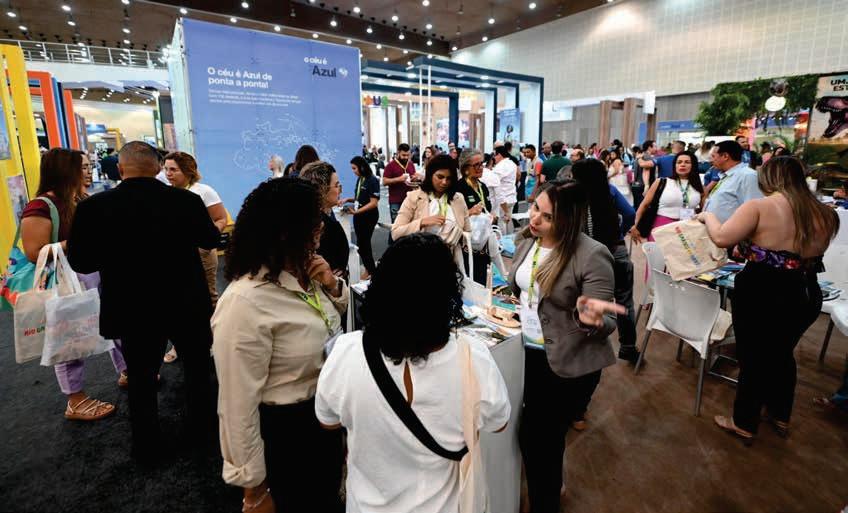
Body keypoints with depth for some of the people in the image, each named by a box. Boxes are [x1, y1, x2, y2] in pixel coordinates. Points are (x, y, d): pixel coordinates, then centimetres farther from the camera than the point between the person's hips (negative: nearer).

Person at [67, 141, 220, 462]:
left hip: (134, 312, 0)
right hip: (188, 306, 0)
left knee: (141, 379, 18)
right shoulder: (187, 200, -15)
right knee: (197, 369, 21)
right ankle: (200, 430, 36)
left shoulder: (94, 207, -14)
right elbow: (211, 240, 3)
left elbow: (80, 263, -4)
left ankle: (147, 447, 33)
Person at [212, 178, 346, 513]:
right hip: (285, 429, -7)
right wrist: (253, 486, -15)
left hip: (326, 415, 7)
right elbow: (239, 403, -25)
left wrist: (333, 286, -10)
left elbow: (335, 320, 12)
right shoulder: (245, 302, -31)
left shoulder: (303, 274, -7)